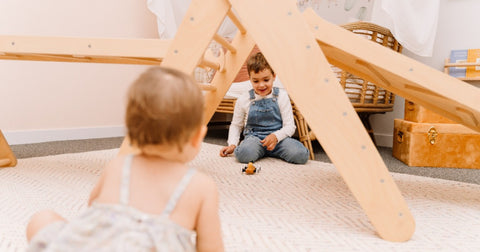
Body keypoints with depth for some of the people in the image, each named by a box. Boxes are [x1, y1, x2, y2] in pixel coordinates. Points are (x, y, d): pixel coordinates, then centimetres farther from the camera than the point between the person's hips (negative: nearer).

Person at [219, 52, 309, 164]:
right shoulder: (244, 100, 2)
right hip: (254, 137, -1)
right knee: (243, 154, -36)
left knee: (301, 155, -27)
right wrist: (232, 144, -2)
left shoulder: (281, 96, 1)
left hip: (278, 138, 1)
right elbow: (236, 125, 15)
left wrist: (276, 136, -21)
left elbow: (289, 126, -1)